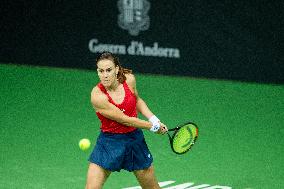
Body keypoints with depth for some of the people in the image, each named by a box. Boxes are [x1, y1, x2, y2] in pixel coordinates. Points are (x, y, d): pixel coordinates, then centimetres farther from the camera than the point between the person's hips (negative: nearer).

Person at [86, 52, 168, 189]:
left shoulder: (129, 79, -10)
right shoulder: (97, 96, -24)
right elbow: (124, 120, -19)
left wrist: (154, 120, 0)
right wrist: (152, 126, -10)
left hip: (135, 140, 4)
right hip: (109, 142, -4)